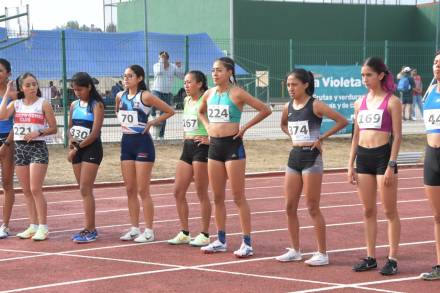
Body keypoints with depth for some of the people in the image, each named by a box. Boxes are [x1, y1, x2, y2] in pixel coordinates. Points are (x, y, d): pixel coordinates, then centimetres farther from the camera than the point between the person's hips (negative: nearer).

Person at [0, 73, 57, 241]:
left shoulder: (43, 104, -1)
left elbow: (53, 128, -1)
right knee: (26, 191, 8)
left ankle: (43, 227, -4)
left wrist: (38, 133, -17)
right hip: (19, 148, 5)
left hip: (38, 147, -5)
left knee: (35, 189, -9)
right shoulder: (16, 104, 8)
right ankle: (33, 226, 15)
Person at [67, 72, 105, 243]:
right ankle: (90, 228, 15)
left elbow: (95, 133, -14)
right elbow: (70, 127, 17)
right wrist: (71, 143, -4)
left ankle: (90, 230, -7)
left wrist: (77, 148, -12)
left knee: (85, 190, -10)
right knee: (83, 190, 9)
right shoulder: (74, 105, 11)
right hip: (77, 150, 7)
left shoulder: (96, 105, -8)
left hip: (91, 149, -7)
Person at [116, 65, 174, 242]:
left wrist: (152, 123, -9)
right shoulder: (120, 96, 8)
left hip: (142, 143, -7)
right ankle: (134, 228, 16)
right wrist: (121, 121, 12)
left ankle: (149, 231, 2)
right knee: (130, 190, 9)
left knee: (142, 190, -5)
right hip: (126, 142, 7)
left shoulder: (145, 96, -10)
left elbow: (170, 111, -7)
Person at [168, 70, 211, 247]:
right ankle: (184, 233, 15)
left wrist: (211, 139, -19)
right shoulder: (187, 101, 13)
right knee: (178, 191, 6)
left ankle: (205, 235, 8)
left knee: (201, 192, -1)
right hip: (187, 147, 8)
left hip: (201, 148, -8)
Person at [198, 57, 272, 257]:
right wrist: (208, 127, 12)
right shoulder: (209, 94, 8)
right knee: (217, 197, 10)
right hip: (214, 145, 6)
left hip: (232, 145, -6)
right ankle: (220, 241, 20)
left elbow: (265, 110, -11)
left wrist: (244, 127, -10)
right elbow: (200, 112, 29)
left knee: (238, 197, -4)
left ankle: (247, 244, -1)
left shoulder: (237, 93, -9)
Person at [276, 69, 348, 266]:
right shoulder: (288, 107, 8)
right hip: (294, 157, 7)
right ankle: (295, 250, 17)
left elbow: (342, 121, -16)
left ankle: (322, 253, 3)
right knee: (290, 207, 7)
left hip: (311, 157, -7)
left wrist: (322, 138, -11)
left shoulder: (315, 105, -11)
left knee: (313, 208, -4)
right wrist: (293, 135, 11)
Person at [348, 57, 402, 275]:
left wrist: (391, 166, -15)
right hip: (363, 158, 6)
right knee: (368, 211, 9)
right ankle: (370, 257, 16)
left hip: (383, 156, -6)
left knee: (390, 211, 0)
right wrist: (351, 165, 10)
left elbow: (397, 136, -8)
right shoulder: (360, 103, 12)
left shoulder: (392, 102, -4)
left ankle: (392, 259, 4)